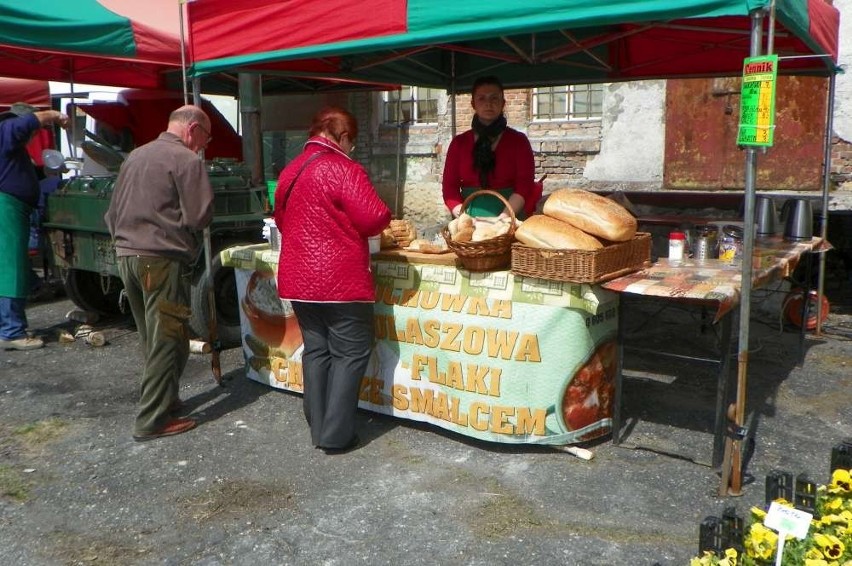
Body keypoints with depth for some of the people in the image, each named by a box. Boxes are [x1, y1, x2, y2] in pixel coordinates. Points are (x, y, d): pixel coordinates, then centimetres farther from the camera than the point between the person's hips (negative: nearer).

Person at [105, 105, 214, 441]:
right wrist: (174, 226, 6)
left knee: (152, 338, 18)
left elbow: (113, 212, 19)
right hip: (163, 260, -8)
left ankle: (162, 400, 28)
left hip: (127, 255, 9)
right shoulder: (186, 160, -10)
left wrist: (124, 240, 20)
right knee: (167, 341, -2)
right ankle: (153, 420, 1)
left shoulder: (135, 156, 16)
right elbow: (199, 216, -14)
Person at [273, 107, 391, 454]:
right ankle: (336, 435, 5)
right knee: (351, 353, 3)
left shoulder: (290, 171, 11)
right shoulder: (343, 169, -12)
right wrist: (385, 217, 4)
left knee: (316, 350, 15)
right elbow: (373, 218, -18)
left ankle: (318, 429, 21)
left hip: (299, 279, 8)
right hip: (340, 280, -7)